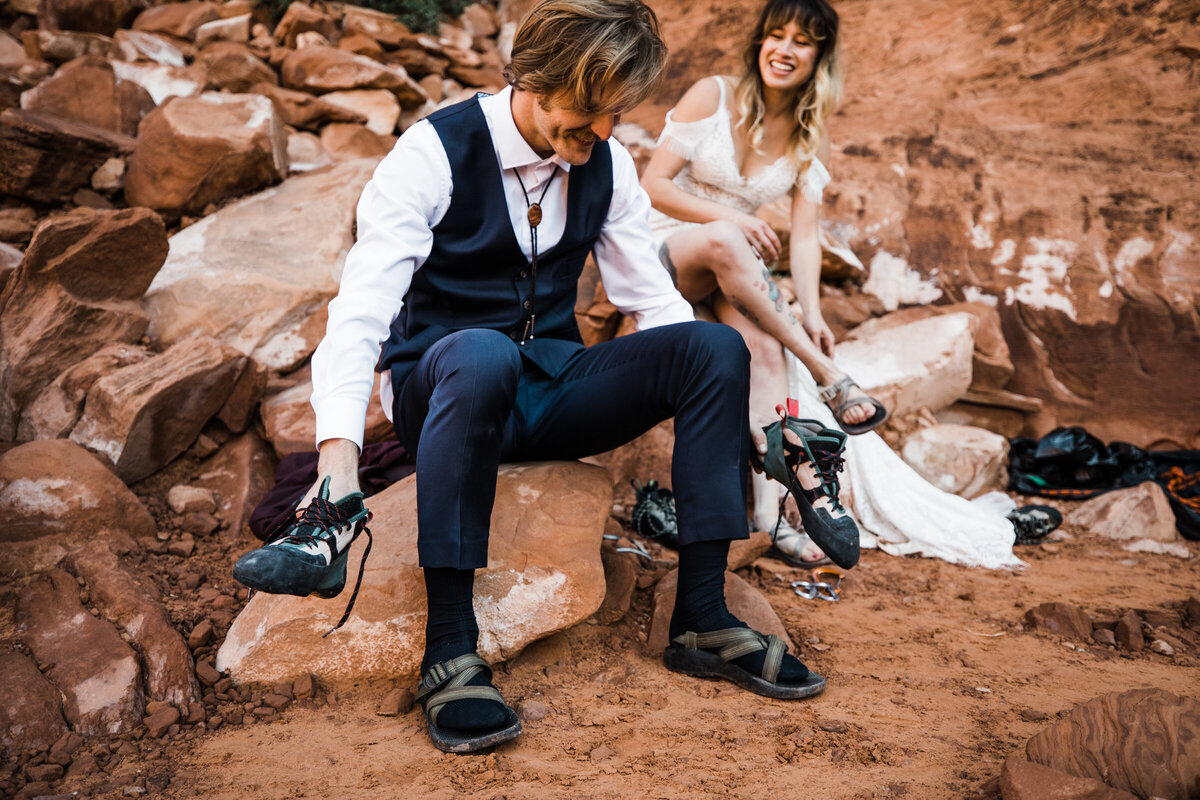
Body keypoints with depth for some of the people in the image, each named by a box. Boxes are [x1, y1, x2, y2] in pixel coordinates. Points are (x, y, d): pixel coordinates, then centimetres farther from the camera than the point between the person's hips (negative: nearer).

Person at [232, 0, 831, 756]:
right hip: (444, 384, -4)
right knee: (483, 356, -41)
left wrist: (728, 408, -7)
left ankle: (702, 617, -16)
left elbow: (653, 299, 7)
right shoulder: (436, 151, -13)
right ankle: (450, 651, -35)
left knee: (716, 345, -19)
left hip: (553, 388, 5)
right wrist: (339, 455, -36)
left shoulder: (608, 163, 3)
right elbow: (361, 310, -22)